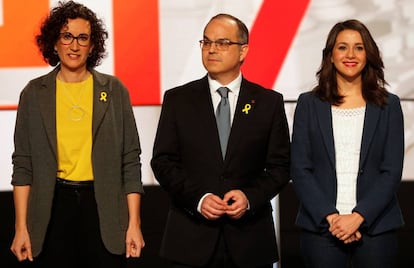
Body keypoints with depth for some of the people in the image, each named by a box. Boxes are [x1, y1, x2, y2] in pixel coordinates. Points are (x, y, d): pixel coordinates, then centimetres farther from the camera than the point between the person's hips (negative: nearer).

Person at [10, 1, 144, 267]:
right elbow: (23, 164, 4)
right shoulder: (34, 93, 4)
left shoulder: (114, 90, 4)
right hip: (53, 205, 0)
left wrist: (134, 223, -2)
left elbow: (130, 160, 4)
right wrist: (21, 227, -2)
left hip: (103, 205, 0)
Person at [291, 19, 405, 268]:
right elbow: (300, 169, 1)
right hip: (321, 226, 0)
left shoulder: (389, 105, 6)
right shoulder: (309, 104, 6)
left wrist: (358, 216, -11)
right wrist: (330, 216, -10)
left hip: (375, 226, 0)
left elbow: (392, 171, 0)